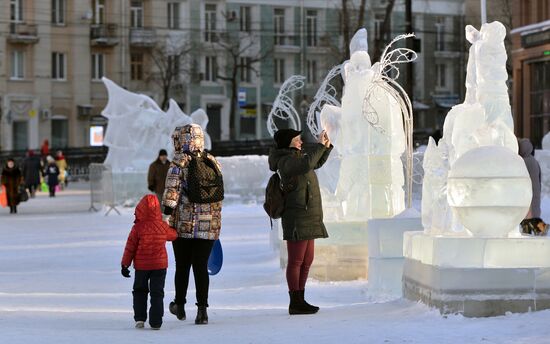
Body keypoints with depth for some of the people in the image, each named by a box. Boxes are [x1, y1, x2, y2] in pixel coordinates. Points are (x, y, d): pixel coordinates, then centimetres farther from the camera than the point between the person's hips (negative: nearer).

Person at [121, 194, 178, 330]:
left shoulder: (138, 228, -11)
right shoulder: (163, 227, -5)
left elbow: (130, 247, -7)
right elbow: (174, 235, 16)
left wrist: (125, 264, 2)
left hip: (141, 266, -1)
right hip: (160, 265, 1)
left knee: (140, 291, 16)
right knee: (157, 293, 5)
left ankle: (139, 318, 10)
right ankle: (156, 322, 0)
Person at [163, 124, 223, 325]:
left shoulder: (179, 163, -7)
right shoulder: (213, 163, 8)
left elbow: (171, 193, -15)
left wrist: (167, 209, -8)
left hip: (183, 225, -3)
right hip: (209, 225, 3)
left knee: (182, 266, 12)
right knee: (201, 267, 3)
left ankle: (180, 305, 27)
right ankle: (202, 310, -6)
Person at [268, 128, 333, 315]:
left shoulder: (296, 157, 17)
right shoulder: (286, 161, -13)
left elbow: (317, 163, 33)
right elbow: (307, 164, -32)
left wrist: (327, 146, 16)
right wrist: (320, 145, -22)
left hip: (308, 219, 10)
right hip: (297, 217, -10)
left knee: (307, 261, 12)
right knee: (296, 261, -7)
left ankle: (300, 300, 18)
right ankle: (295, 303, -5)